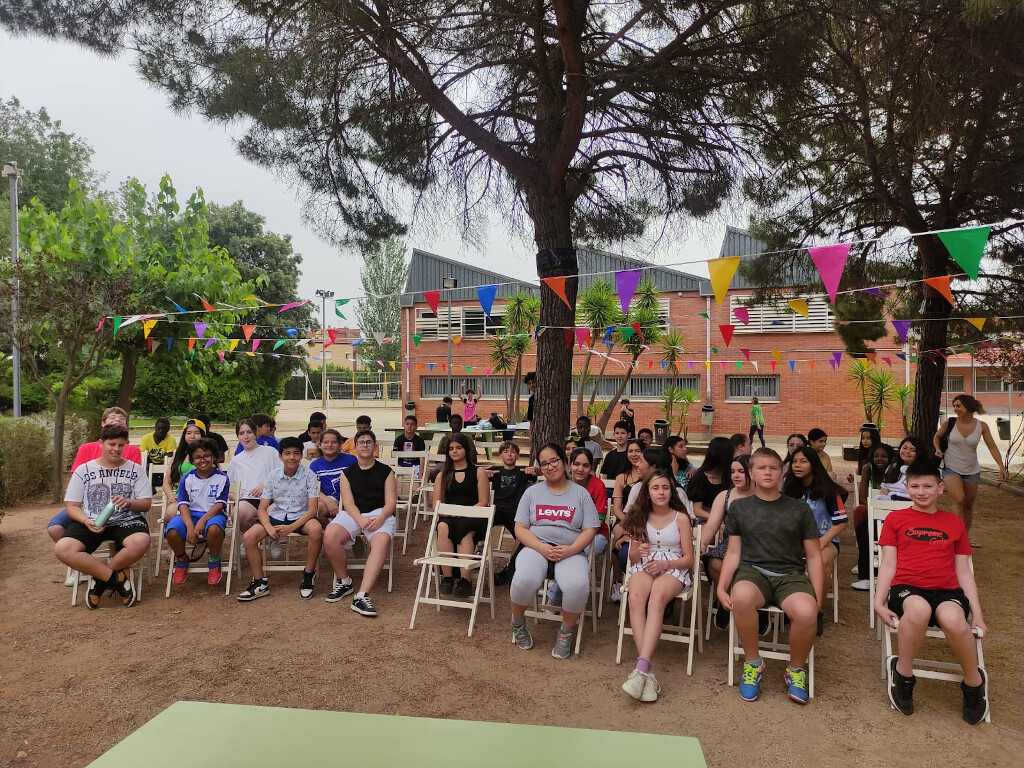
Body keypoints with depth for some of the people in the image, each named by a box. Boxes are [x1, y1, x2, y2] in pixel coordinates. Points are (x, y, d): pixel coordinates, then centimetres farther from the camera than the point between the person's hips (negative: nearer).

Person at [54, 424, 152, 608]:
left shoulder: (135, 469, 8)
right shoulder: (83, 470, 9)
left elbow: (146, 504, 5)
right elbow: (71, 506, 6)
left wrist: (129, 503, -18)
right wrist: (87, 521, -15)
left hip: (126, 520, -1)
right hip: (91, 522, 1)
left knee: (141, 542, -35)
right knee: (62, 549, -29)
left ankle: (100, 578, -10)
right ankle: (117, 577, -16)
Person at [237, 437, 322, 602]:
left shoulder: (309, 475, -10)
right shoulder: (273, 475, -1)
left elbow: (312, 509, -14)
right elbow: (262, 509, 0)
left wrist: (291, 528, -27)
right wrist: (268, 527, -21)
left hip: (301, 516, -3)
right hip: (278, 516, 3)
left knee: (316, 530, -36)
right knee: (249, 537, -20)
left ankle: (308, 576, -13)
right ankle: (260, 583, -2)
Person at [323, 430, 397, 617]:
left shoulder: (386, 472, 13)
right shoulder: (347, 473, 17)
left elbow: (391, 502, 4)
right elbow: (348, 503, 4)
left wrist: (380, 518, -19)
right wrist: (361, 520, -17)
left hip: (379, 514, -2)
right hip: (353, 514, 2)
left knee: (382, 541, -36)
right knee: (330, 536, -30)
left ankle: (361, 596, -42)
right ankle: (344, 581, -5)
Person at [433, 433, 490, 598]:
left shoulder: (479, 472, 10)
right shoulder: (443, 475, 21)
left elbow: (483, 502, 2)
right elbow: (436, 504, 13)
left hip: (473, 519, -2)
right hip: (449, 518, 2)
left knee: (464, 528, -38)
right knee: (443, 527, -35)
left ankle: (465, 580, -39)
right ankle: (447, 577, -33)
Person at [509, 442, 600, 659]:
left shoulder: (581, 494, 11)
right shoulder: (532, 492, 13)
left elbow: (590, 530, 4)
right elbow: (520, 529, 5)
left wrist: (570, 550, -15)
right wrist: (542, 548, -13)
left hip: (570, 552, 0)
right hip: (536, 548, 1)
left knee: (578, 586, -34)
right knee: (524, 580, -33)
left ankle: (566, 631, -3)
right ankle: (518, 623, 1)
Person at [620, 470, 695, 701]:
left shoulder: (681, 518, 6)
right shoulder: (640, 517, 14)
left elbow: (689, 558, 4)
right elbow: (632, 557, 13)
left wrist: (665, 564, -13)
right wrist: (638, 551, -11)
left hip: (674, 569, -2)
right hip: (644, 567, 2)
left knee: (657, 598, -37)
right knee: (635, 598, -35)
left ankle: (641, 666, -46)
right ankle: (647, 668, -40)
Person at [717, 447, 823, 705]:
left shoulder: (799, 508, 10)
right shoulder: (739, 507, 10)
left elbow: (813, 557, 10)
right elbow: (733, 552, 10)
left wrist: (818, 599, 0)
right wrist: (722, 587, -4)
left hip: (790, 574, 1)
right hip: (752, 571, 0)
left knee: (805, 612, -34)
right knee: (742, 597, -38)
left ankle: (796, 669, -1)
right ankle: (753, 663, -10)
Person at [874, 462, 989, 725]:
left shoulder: (954, 523, 20)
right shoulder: (895, 519, 15)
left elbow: (963, 571, 18)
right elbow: (888, 564, 9)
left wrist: (977, 613, 8)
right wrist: (879, 602, -4)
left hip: (946, 591, 1)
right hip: (906, 588, -1)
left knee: (953, 618, -36)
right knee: (919, 608, -39)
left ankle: (974, 682, -7)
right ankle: (903, 673, -17)